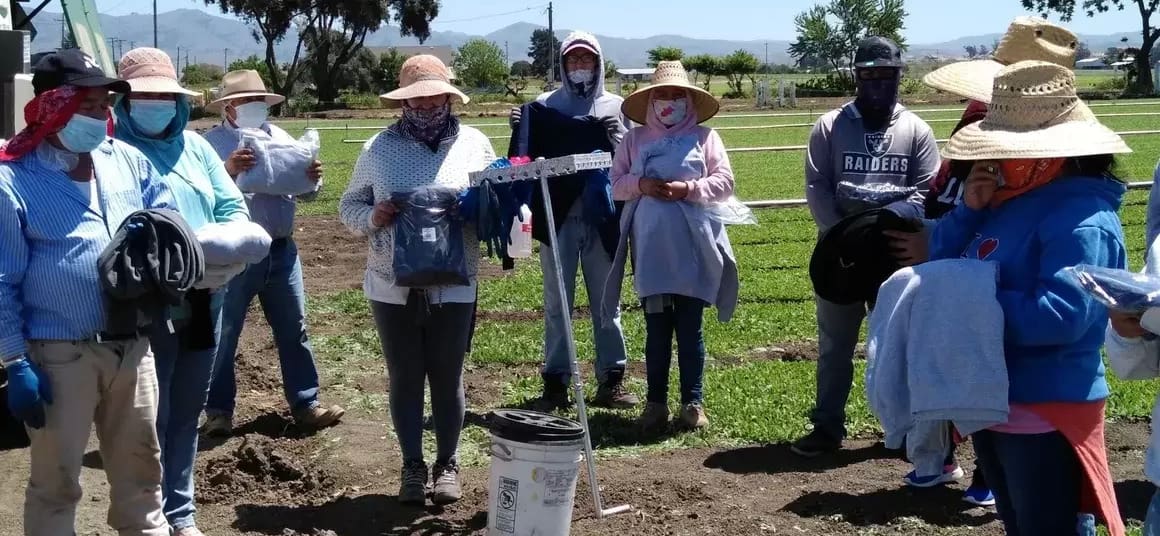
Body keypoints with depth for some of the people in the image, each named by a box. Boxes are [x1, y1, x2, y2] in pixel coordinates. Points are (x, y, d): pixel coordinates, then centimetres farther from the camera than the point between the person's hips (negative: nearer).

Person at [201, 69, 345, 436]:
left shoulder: (281, 138, 11)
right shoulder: (212, 142, -4)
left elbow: (305, 194, 14)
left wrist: (313, 179, -8)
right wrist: (228, 170, -32)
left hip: (281, 250, 5)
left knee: (294, 330, 10)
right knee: (223, 334, 4)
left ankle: (306, 405, 18)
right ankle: (218, 411, 14)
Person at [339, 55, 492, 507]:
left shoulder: (475, 144, 2)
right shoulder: (379, 148, 4)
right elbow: (348, 205, 9)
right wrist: (372, 217, -12)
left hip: (452, 287, -1)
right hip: (392, 287, 1)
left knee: (447, 378, 7)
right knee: (405, 378, 9)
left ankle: (447, 464, 22)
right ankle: (412, 466, 21)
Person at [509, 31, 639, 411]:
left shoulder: (615, 106, 9)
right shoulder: (545, 105, 7)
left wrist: (618, 138, -13)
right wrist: (519, 130, -11)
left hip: (603, 217, 1)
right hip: (558, 216, 0)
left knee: (607, 301, 7)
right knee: (557, 302, 5)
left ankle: (611, 380, 13)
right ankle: (555, 383, 9)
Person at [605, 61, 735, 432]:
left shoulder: (704, 136, 5)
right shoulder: (635, 139, 10)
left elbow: (725, 182, 0)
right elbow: (615, 183, 8)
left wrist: (688, 189, -14)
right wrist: (641, 185, -11)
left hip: (693, 246, -1)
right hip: (650, 245, 1)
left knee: (690, 325, 3)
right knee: (656, 325, 6)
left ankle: (692, 402, 12)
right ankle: (656, 402, 13)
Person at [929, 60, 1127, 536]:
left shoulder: (1082, 220, -20)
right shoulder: (1007, 201, 7)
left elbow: (1059, 316, -31)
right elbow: (942, 264, 11)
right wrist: (968, 210, -6)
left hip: (1046, 417, -9)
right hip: (992, 404, 9)